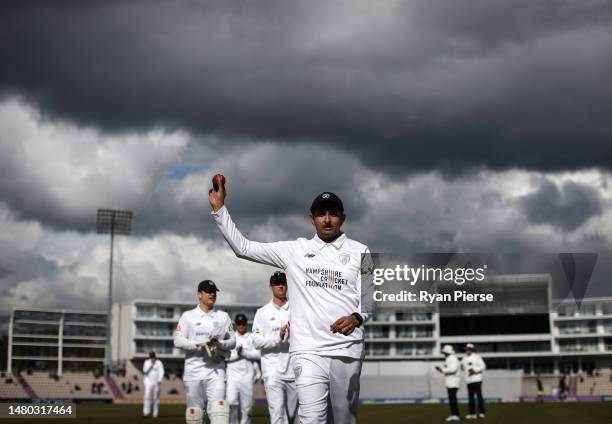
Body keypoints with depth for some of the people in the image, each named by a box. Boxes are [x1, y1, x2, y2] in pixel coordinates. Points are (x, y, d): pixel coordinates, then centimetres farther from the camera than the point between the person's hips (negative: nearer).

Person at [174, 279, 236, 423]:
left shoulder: (223, 317, 14)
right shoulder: (188, 316, 8)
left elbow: (232, 341, 11)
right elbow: (178, 340, -2)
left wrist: (219, 344, -11)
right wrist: (199, 345, -16)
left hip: (216, 370, 1)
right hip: (194, 369, -1)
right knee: (194, 412, 0)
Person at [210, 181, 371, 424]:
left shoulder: (360, 252, 8)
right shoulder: (294, 250, 9)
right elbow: (243, 247, 7)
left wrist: (357, 317, -20)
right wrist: (219, 208, -1)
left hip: (347, 351, 1)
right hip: (308, 351, -1)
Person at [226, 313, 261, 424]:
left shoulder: (252, 337, 9)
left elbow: (257, 355, -2)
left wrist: (243, 352, -11)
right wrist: (237, 353, -12)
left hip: (247, 374, 1)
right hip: (232, 373, -1)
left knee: (246, 407, 1)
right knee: (231, 401, -18)